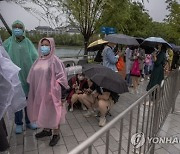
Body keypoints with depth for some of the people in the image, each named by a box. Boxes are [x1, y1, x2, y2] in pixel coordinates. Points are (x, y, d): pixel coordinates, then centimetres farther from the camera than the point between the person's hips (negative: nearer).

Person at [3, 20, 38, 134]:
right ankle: (19, 123, 27)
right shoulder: (8, 43, 0)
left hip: (28, 76, 1)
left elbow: (35, 57, -6)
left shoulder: (28, 42, 2)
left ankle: (29, 121, 30)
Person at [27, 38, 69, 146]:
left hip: (51, 92, -7)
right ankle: (47, 130, 40)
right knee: (43, 112, 19)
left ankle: (56, 134, 23)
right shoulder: (39, 61, 7)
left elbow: (62, 78, -16)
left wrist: (63, 95, -18)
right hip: (40, 92, 7)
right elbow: (33, 77, 15)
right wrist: (34, 92, 16)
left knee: (53, 112, 5)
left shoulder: (55, 60, -13)